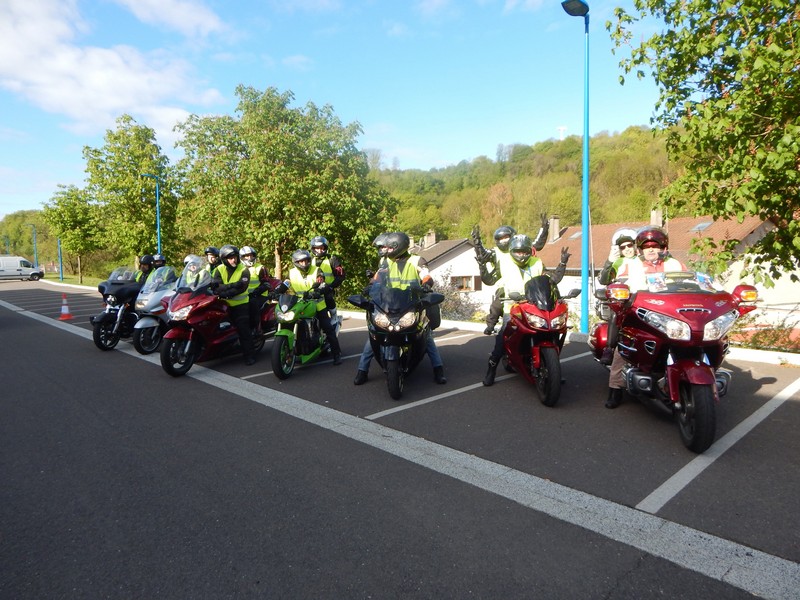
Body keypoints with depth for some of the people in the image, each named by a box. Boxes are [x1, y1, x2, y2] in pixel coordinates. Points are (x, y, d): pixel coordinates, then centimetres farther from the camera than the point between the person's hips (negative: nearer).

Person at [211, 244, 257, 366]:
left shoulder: (244, 270, -3)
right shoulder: (219, 270, 2)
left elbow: (242, 287, -19)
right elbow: (216, 287, -13)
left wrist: (224, 293, -28)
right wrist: (232, 286, -26)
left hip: (241, 304, -3)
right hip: (224, 304, 3)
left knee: (243, 330, -9)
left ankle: (249, 355, -4)